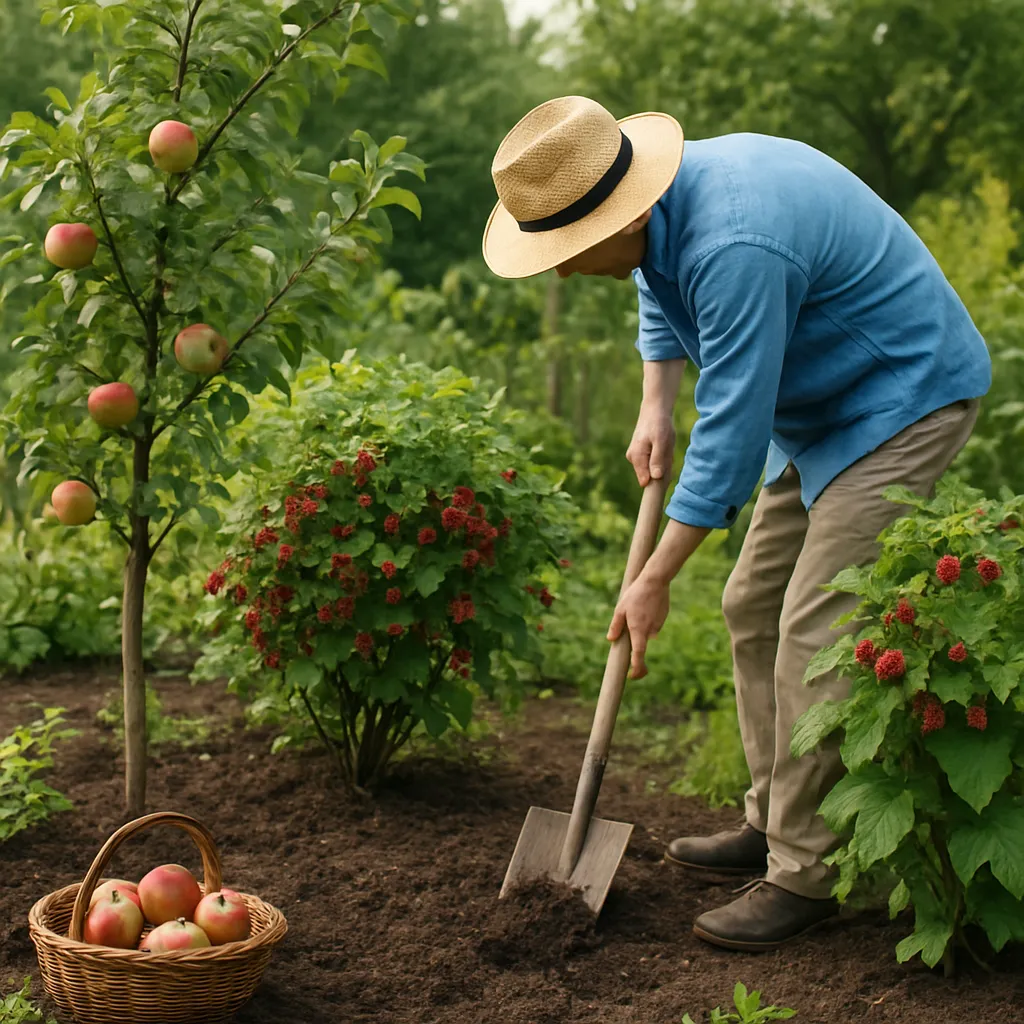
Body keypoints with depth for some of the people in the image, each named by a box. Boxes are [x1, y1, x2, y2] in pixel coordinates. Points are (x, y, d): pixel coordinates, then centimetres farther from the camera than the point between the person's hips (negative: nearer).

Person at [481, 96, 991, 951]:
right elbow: (661, 300, 22)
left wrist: (656, 579, -20)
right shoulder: (665, 204, -2)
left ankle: (806, 874, -6)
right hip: (820, 408, 10)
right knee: (754, 609, 11)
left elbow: (733, 429, -28)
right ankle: (774, 823, 22)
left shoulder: (732, 247, -33)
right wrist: (656, 408, 8)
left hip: (904, 400, -10)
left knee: (816, 636, -15)